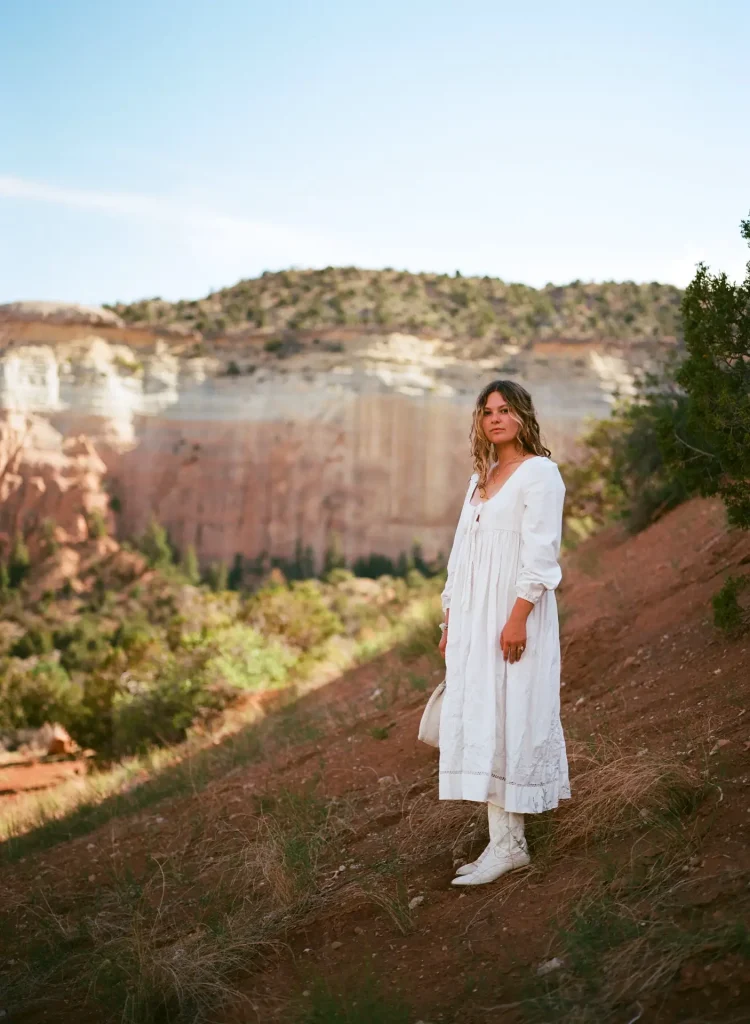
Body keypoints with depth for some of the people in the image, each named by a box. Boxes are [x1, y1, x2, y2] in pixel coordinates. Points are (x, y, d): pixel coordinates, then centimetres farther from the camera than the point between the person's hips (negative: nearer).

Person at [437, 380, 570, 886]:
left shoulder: (540, 472, -5)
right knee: (479, 720, 5)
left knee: (505, 720, -9)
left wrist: (518, 617, -21)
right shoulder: (481, 477, 19)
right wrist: (450, 622, 15)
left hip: (513, 615, -8)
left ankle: (509, 843, -3)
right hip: (473, 617, 8)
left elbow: (541, 551, -13)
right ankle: (502, 840, 10)